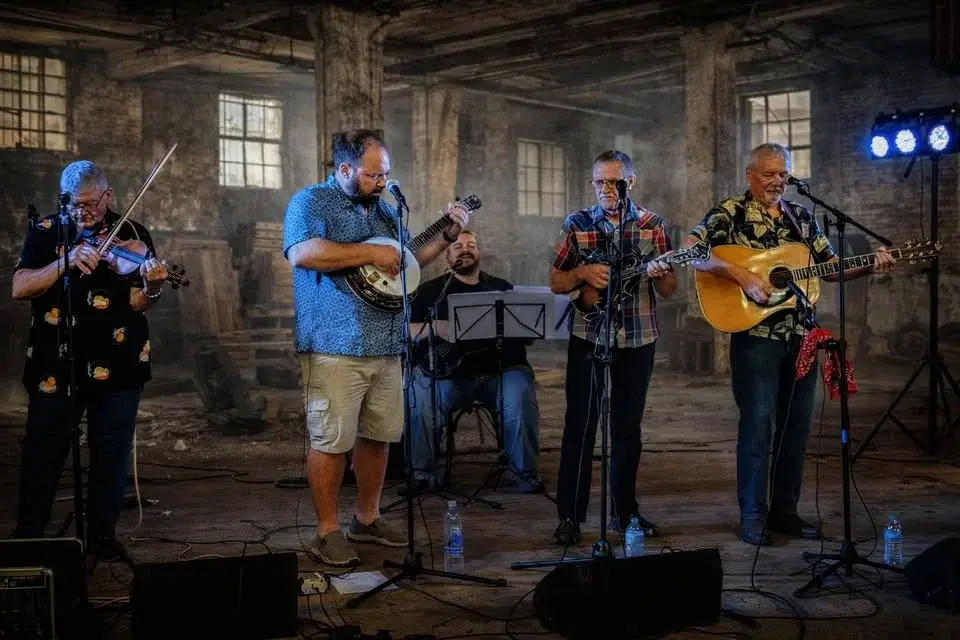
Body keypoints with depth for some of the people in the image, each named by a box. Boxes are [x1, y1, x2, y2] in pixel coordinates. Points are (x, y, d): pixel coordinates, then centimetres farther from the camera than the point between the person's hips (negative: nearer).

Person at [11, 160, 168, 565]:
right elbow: (19, 288, -6)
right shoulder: (46, 233, 6)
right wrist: (67, 262, -20)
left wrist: (152, 287, -27)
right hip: (55, 365, 0)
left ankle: (102, 536, 18)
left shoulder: (132, 235, 3)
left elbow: (137, 305, -4)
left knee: (111, 454, 6)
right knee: (43, 455, 2)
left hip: (116, 365, 0)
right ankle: (27, 539, 14)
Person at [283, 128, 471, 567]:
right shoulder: (311, 202, -5)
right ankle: (328, 533, 7)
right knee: (332, 441, -4)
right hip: (336, 347, -7)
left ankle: (367, 520, 26)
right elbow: (302, 253, -24)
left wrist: (446, 236, 15)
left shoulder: (384, 209, 18)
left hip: (385, 346, 8)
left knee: (377, 436, 12)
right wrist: (371, 253, -20)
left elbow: (407, 263, 28)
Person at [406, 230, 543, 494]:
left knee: (520, 400, -28)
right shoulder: (431, 290, 16)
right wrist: (435, 328, -10)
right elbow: (407, 331, 8)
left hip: (500, 368, 1)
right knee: (420, 398, -28)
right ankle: (421, 472, -11)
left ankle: (525, 473, -10)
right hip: (448, 371, -1)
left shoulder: (501, 288, 21)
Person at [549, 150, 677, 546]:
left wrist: (660, 275, -18)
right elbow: (556, 283, 5)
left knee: (628, 426, 9)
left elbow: (669, 291, 4)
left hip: (637, 338, 1)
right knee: (580, 425, -2)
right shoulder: (577, 224, 2)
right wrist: (583, 273, -14)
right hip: (587, 336, -1)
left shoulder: (652, 225, 3)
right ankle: (570, 516, 5)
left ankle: (624, 511, 21)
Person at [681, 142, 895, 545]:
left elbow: (830, 267, 16)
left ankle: (785, 510, 19)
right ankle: (753, 516, 5)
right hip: (755, 333, -6)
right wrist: (743, 277, -22)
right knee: (758, 421, -5)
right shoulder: (730, 213, -2)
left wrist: (870, 268, -3)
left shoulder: (802, 217, 15)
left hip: (801, 334, 6)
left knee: (797, 422, 8)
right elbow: (690, 251, -16)